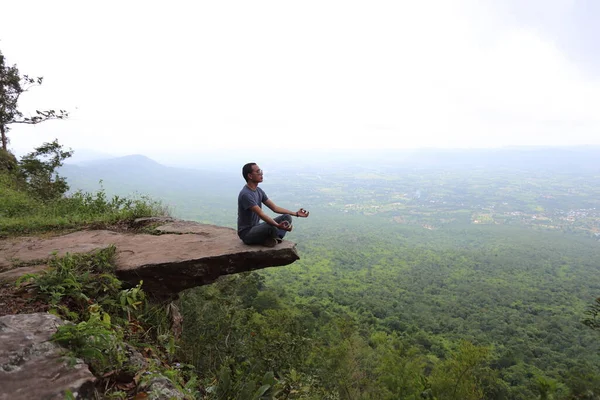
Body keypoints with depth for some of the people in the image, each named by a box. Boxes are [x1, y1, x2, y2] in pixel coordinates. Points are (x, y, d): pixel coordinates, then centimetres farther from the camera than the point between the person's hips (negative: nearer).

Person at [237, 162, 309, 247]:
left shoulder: (258, 190, 7)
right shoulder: (245, 194, -22)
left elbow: (275, 208, 9)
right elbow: (261, 214, -31)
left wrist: (296, 213, 3)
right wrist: (278, 226, -43)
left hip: (257, 227, 9)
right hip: (247, 233, -9)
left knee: (287, 217, 0)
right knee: (271, 227, -37)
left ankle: (275, 238, -19)